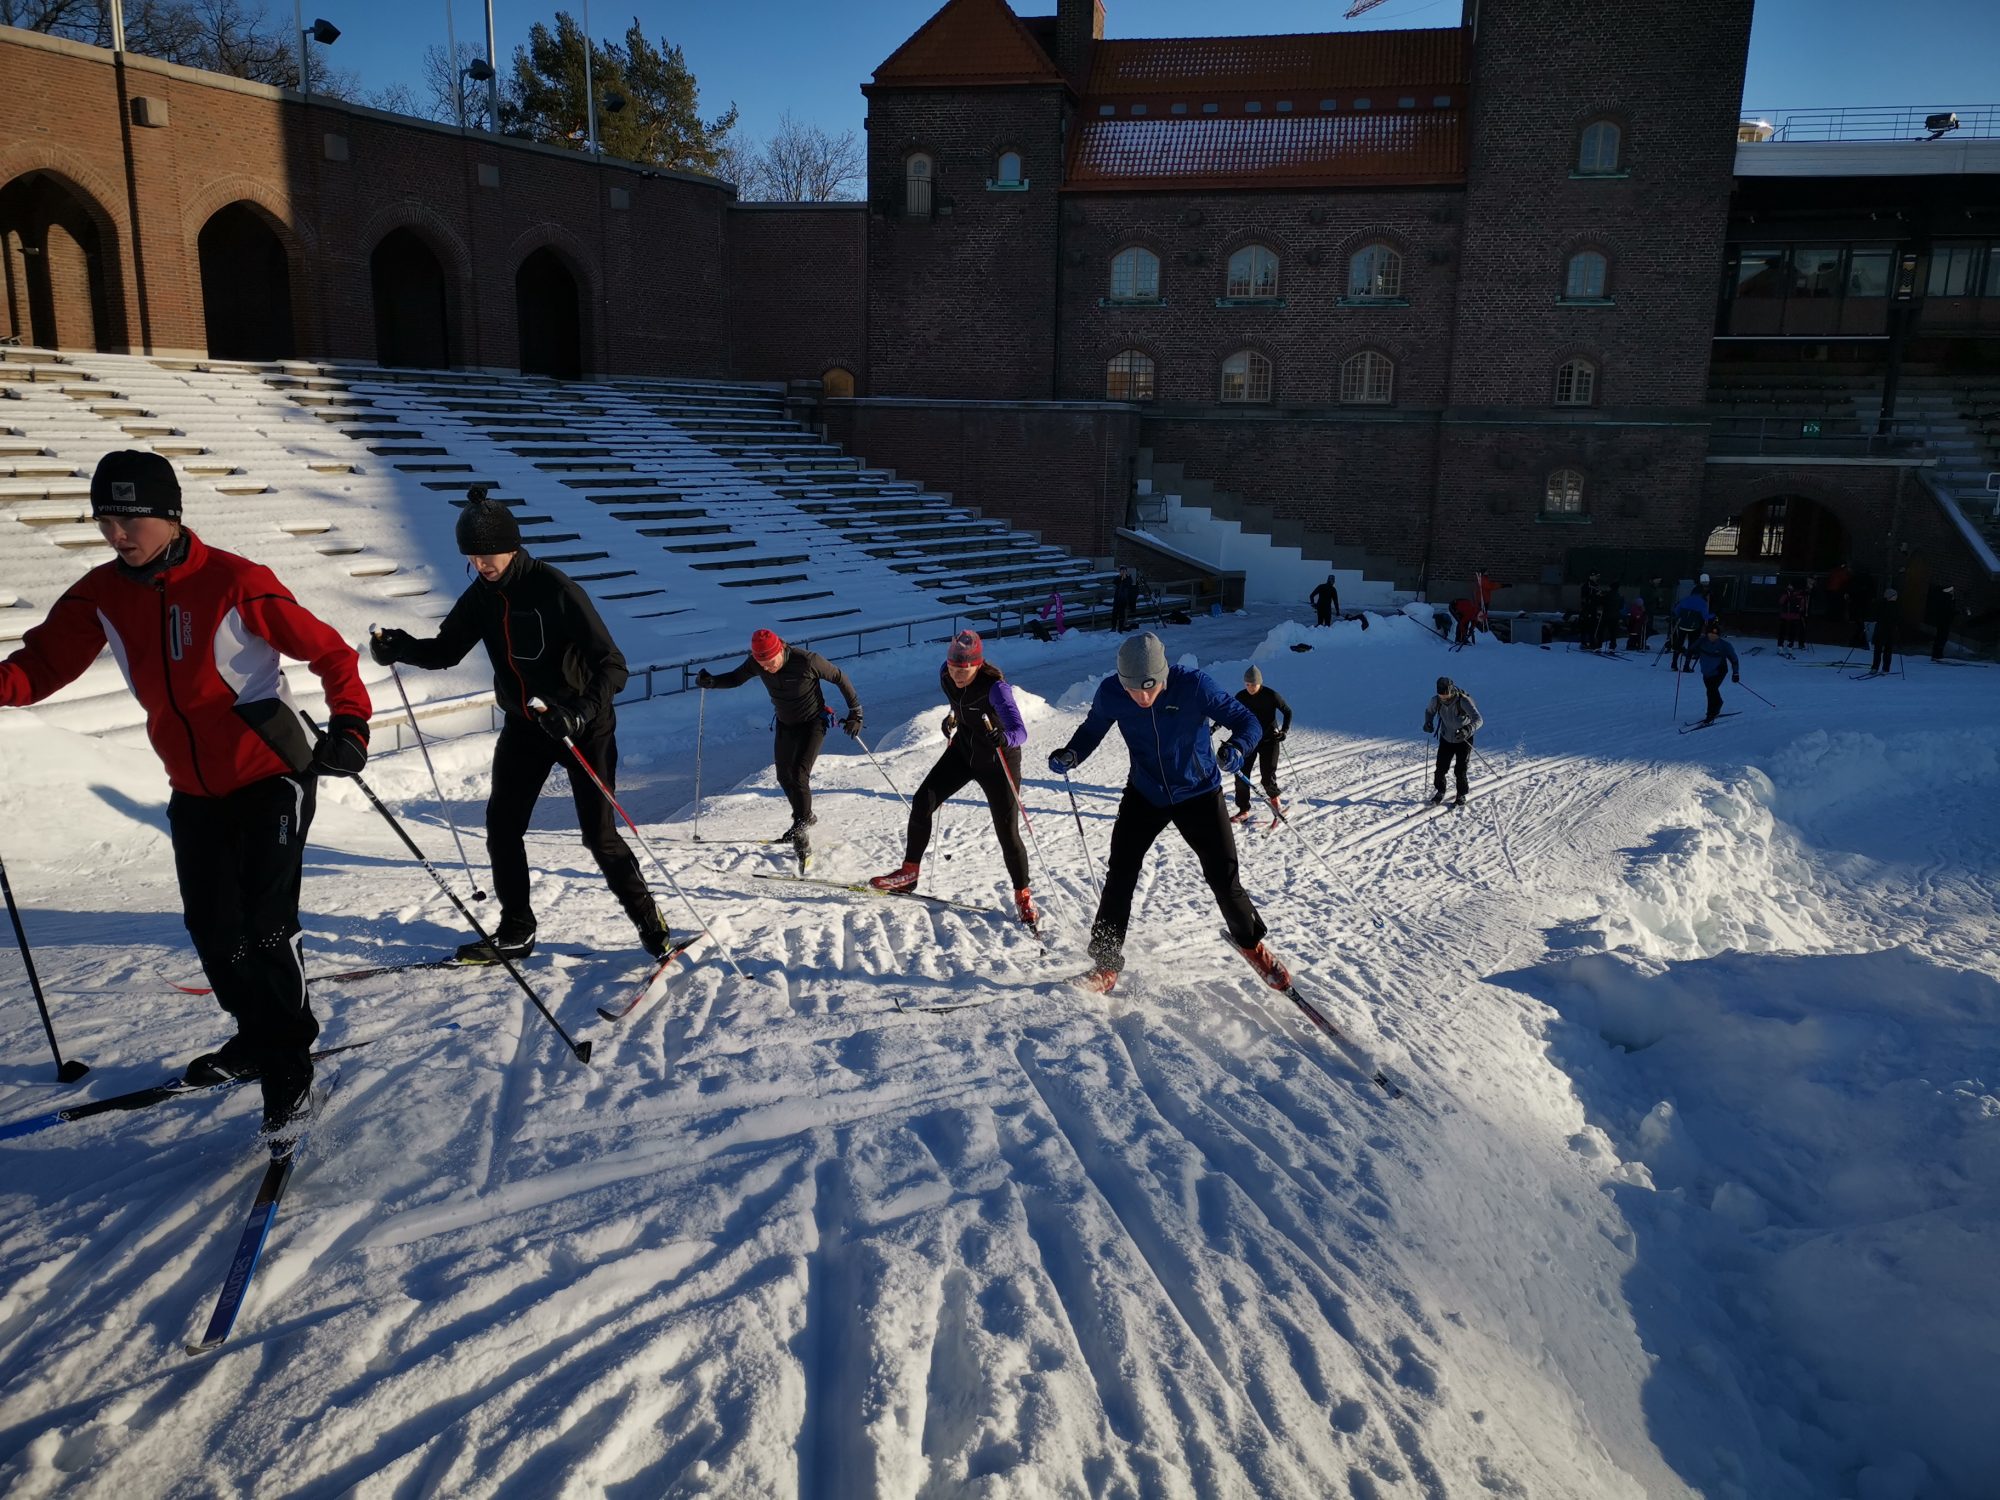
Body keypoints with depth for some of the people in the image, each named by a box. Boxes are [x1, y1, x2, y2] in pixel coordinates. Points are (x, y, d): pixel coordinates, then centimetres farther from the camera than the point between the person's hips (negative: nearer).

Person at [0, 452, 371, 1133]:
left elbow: (328, 651, -13)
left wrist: (349, 724, -24)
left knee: (265, 922, -8)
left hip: (271, 776, -6)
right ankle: (256, 1037, 32)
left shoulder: (233, 581, -16)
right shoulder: (101, 594, 1)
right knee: (211, 928, 11)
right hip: (194, 790, 6)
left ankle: (289, 1060, 9)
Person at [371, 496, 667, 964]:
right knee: (501, 826, 6)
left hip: (582, 726, -6)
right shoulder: (482, 595, -3)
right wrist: (400, 646, -13)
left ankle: (650, 924, 13)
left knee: (599, 836, -4)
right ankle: (516, 931, 20)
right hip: (524, 725, 6)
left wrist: (582, 713, -42)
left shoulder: (556, 589, -23)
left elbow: (612, 665, -27)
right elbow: (446, 650, 7)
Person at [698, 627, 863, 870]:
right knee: (784, 777, 12)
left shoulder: (807, 661, -31)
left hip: (813, 723, -6)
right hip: (785, 724, 6)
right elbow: (736, 678, 2)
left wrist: (855, 713, -15)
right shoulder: (755, 663, -17)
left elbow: (839, 678, -18)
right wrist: (712, 681, -19)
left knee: (799, 775, -19)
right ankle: (804, 818, 36)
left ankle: (801, 832, -13)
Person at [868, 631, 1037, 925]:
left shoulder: (995, 686, -32)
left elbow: (1020, 732, -42)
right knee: (922, 801, -4)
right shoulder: (945, 674, -12)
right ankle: (910, 872, 14)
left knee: (1007, 832, -5)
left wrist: (1003, 738, -61)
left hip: (998, 760, -6)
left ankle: (1023, 897, 15)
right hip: (962, 749, 6)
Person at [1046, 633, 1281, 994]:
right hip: (1144, 794, 2)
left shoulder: (1194, 685, -26)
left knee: (1224, 881, 0)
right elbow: (1092, 729, 1)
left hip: (1199, 793, -2)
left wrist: (1236, 748, -40)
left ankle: (1252, 942, 30)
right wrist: (1071, 754, -20)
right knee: (1119, 879, -3)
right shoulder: (1110, 694, -18)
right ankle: (1106, 963, 14)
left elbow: (1246, 720, -18)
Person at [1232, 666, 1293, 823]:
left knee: (1267, 776, -7)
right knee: (1241, 774, -3)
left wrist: (1284, 730, -14)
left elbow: (1287, 711, -3)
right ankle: (1243, 810, 7)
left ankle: (1274, 797, 26)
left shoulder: (1271, 695, -12)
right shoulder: (1241, 697, -3)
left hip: (1268, 740, -3)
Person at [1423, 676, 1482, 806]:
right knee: (1440, 768, 2)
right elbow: (1429, 710, 8)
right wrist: (1428, 722, -12)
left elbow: (1478, 719, -35)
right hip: (1446, 739, 3)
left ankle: (1461, 797, 21)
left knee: (1460, 771, -2)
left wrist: (1468, 730, -53)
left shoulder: (1463, 701, -29)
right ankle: (1439, 792, 27)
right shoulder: (1436, 701, -16)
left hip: (1463, 740, -3)